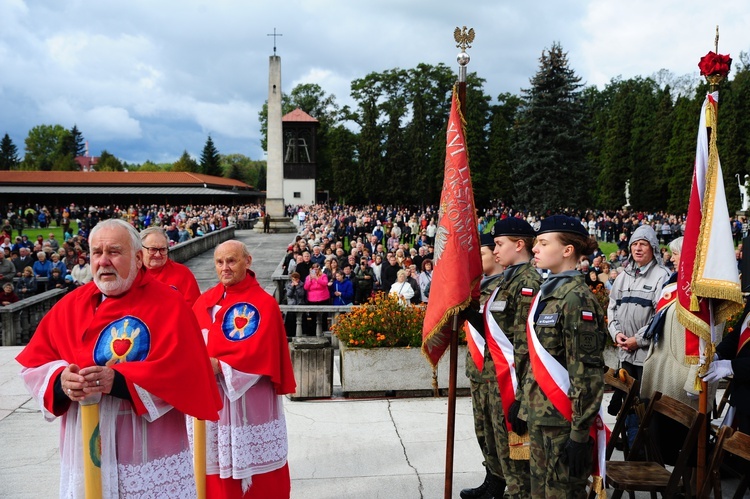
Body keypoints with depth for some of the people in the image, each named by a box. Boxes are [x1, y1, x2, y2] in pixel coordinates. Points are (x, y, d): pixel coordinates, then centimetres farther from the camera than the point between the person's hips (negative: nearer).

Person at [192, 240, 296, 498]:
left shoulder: (264, 304, -8)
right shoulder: (204, 302, 9)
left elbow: (259, 352, -17)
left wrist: (221, 366, -22)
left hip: (250, 400, -5)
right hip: (211, 399, 5)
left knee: (255, 467, 5)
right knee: (218, 464, 12)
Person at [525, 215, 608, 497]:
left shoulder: (576, 298, -16)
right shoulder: (546, 291, 10)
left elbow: (587, 371, -19)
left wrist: (580, 432, -20)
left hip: (564, 420, -8)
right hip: (539, 415, 8)